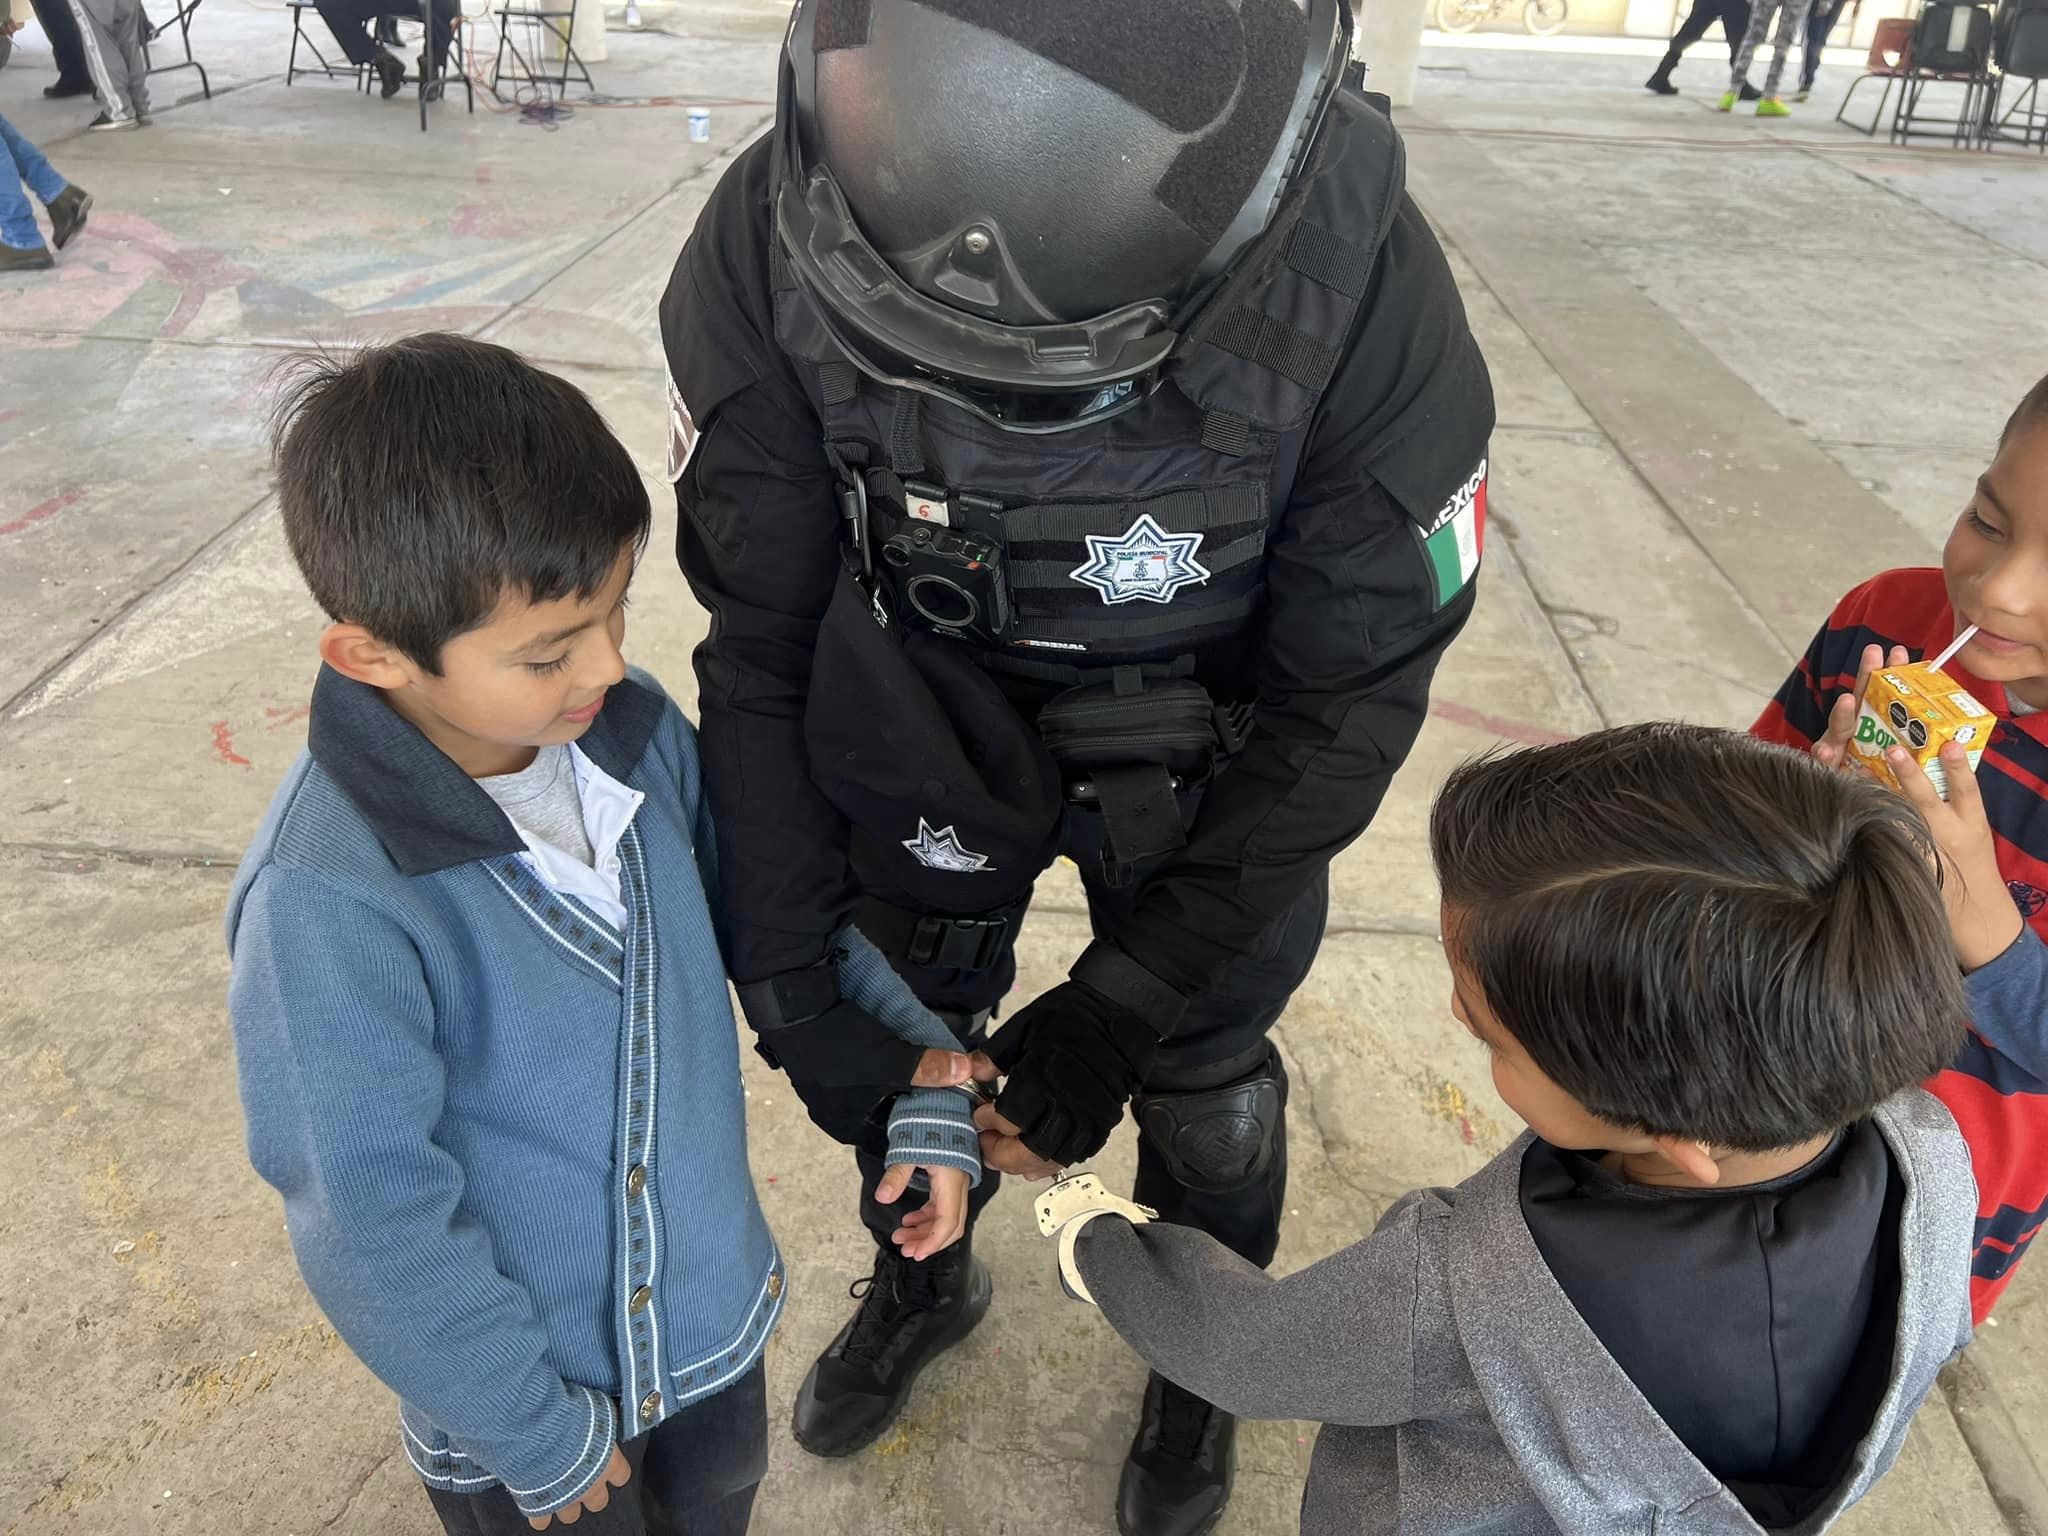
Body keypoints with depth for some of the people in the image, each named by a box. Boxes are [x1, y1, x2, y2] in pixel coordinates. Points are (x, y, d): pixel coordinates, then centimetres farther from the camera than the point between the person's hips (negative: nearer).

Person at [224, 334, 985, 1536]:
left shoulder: (637, 730, -15)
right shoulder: (327, 902, -31)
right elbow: (373, 1219, -23)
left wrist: (922, 1066, -8)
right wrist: (539, 1437, -13)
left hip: (716, 1309, 5)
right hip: (525, 1391, -4)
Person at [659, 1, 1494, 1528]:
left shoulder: (1366, 296, -33)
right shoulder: (771, 245, -28)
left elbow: (1343, 707, -20)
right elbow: (761, 650, -16)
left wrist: (1119, 1002, -21)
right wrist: (788, 970, -16)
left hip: (1206, 753, -1)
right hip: (925, 713, 2)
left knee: (1202, 1071, 13)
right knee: (900, 1021, 18)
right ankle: (924, 1280, 53)